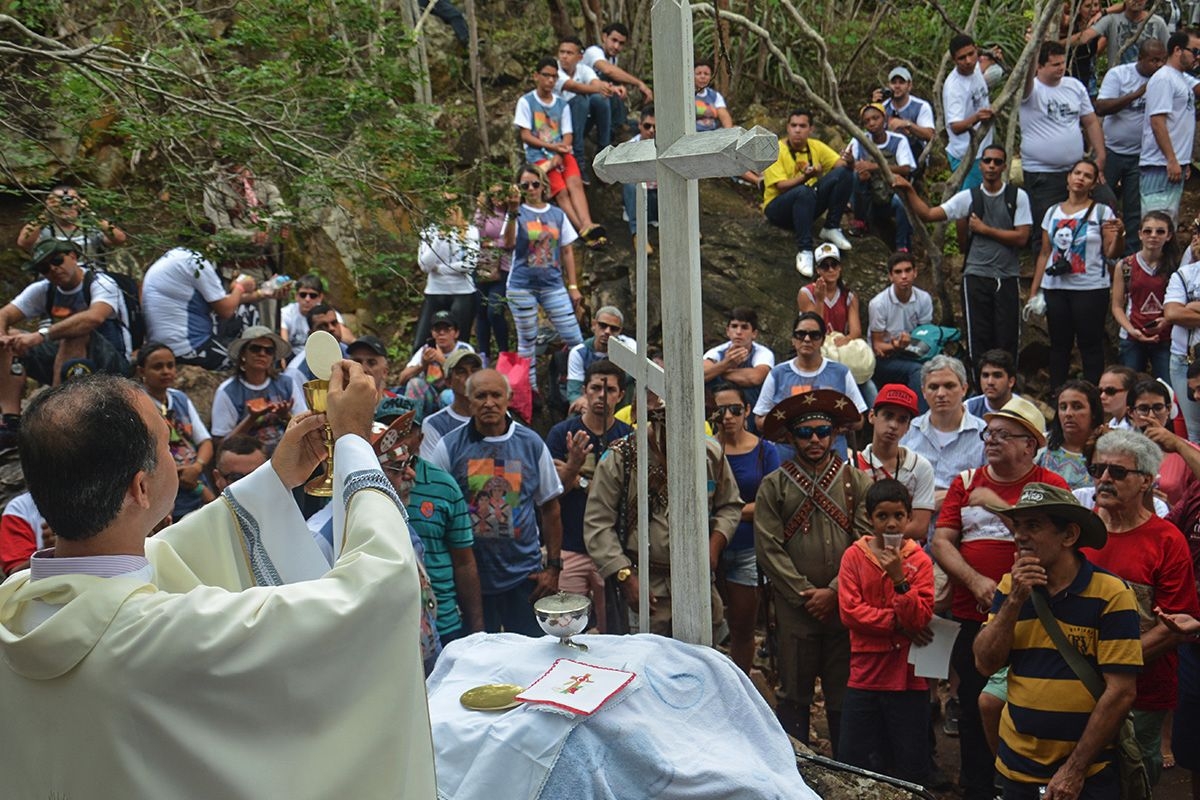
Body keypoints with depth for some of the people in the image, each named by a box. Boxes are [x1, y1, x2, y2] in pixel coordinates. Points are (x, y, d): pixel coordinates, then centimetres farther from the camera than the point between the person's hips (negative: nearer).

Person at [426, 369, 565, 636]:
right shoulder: (449, 446, -2)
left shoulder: (532, 444, 2)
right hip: (469, 576, -1)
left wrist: (553, 568, 3)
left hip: (524, 575, 1)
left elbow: (550, 508, 7)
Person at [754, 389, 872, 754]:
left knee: (845, 693, 9)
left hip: (845, 604, 1)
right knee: (793, 694, 7)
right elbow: (769, 549, -3)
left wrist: (833, 591, -9)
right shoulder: (773, 486, 3)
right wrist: (805, 595, -8)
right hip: (794, 608, -1)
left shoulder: (857, 482, 5)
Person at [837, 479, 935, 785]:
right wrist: (898, 622, -14)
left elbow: (921, 618, -12)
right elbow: (849, 611, -10)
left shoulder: (919, 560, -2)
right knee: (851, 761, 9)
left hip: (908, 678, -1)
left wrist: (899, 578, -22)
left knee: (911, 770, 9)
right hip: (865, 675, 1)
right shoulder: (854, 556, 0)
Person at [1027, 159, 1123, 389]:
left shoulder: (1102, 212, -1)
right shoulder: (1053, 212, 10)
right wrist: (1033, 290, 9)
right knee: (1059, 345, 9)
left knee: (1091, 345, 0)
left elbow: (1111, 253, -5)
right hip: (1055, 288, 4)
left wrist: (1119, 234, -25)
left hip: (1091, 289, -4)